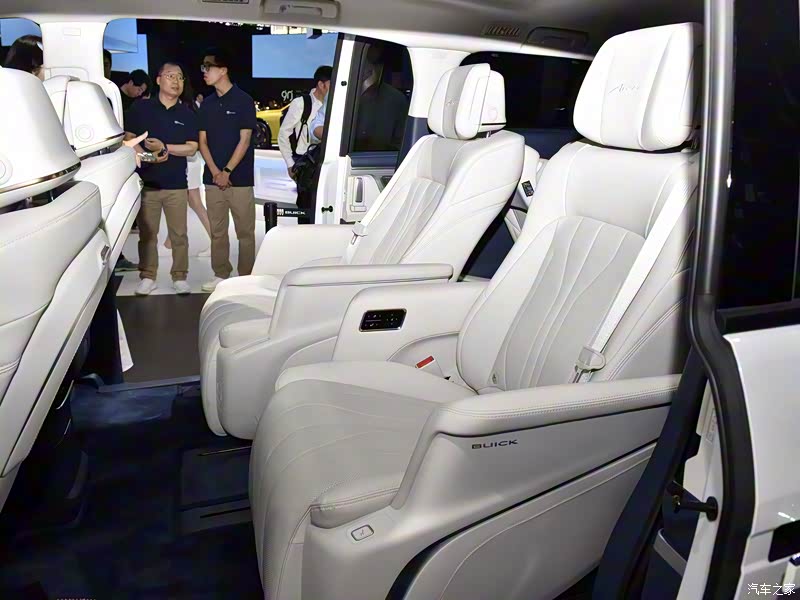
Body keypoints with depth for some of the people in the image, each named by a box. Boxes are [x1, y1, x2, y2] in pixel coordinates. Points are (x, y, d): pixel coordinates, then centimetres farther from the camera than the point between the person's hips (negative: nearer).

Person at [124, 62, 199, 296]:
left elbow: (191, 148, 1)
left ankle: (180, 277, 13)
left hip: (176, 184, 0)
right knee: (147, 233, 5)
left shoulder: (187, 114, 8)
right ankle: (147, 277, 16)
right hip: (146, 182, 0)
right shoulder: (141, 108, 5)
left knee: (179, 234, 2)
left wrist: (165, 147, -12)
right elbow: (129, 139, 3)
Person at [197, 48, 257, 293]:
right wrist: (215, 171, -5)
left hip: (240, 178, -5)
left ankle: (246, 277, 8)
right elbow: (203, 141, 9)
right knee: (217, 231, 8)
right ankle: (220, 274, 18)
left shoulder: (243, 101, -3)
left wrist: (227, 171, -12)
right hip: (213, 178, 5)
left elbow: (245, 140, -8)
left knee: (245, 231, 0)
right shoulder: (207, 104, 12)